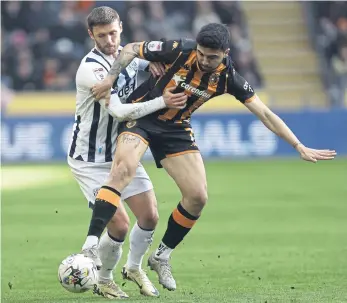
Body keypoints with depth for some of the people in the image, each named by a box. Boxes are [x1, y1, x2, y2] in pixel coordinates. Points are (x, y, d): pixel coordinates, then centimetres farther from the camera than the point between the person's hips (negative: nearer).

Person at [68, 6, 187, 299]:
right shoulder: (91, 68, -23)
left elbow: (149, 58, 21)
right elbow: (119, 111, -27)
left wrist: (153, 64, -3)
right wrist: (162, 101, -26)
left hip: (123, 152, 7)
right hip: (91, 161, -7)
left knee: (150, 217, 4)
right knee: (119, 225, -13)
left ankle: (134, 268, 32)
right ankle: (104, 281, 14)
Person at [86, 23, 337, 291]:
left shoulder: (227, 77, -13)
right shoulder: (179, 51, -22)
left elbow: (265, 114, -9)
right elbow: (131, 49, -8)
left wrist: (300, 147, -11)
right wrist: (110, 79, -21)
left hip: (176, 128, 4)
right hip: (141, 116, -4)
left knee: (198, 197, -4)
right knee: (124, 170, -31)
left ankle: (161, 256, 16)